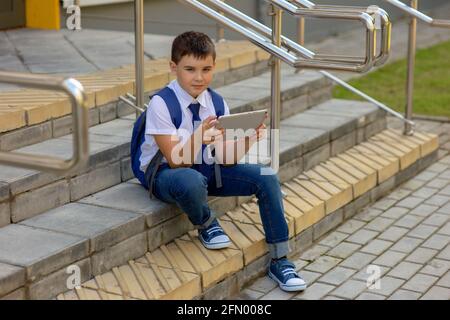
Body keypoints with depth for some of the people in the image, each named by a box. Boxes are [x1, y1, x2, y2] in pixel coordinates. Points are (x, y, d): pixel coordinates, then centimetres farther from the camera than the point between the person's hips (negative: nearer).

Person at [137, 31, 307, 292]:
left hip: (206, 168, 6)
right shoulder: (161, 104, -19)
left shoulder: (216, 102, -3)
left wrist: (250, 139, -25)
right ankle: (206, 224, -6)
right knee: (191, 182, -43)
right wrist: (197, 138, -40)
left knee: (266, 177, -14)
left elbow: (225, 158, -7)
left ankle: (279, 261, -4)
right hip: (166, 173, -6)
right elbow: (176, 161, -22)